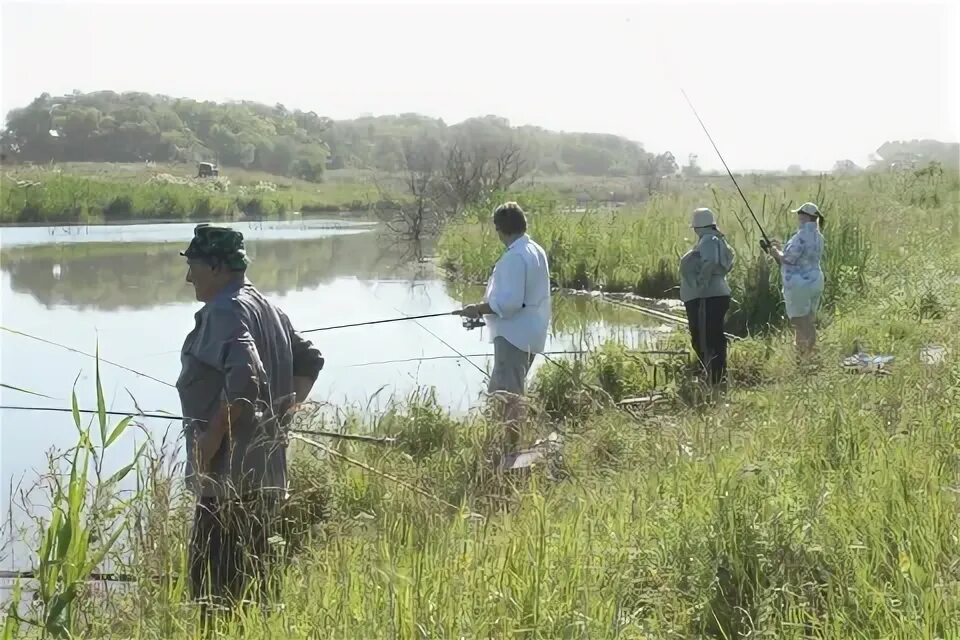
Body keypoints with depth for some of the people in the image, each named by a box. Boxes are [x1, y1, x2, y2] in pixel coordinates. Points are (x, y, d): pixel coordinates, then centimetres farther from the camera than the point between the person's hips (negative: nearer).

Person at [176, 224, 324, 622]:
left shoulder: (225, 312, -13)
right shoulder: (266, 308, 16)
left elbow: (244, 377, -27)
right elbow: (310, 360, 23)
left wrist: (210, 439, -20)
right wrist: (286, 409, 18)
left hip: (229, 473, -10)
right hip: (267, 474, 10)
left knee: (214, 586, -8)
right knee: (252, 580, 15)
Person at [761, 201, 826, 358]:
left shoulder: (802, 235, -19)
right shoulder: (817, 236, 12)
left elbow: (788, 259, -18)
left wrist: (775, 251, 0)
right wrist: (778, 249, 16)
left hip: (799, 285, -10)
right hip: (815, 281, 10)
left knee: (801, 326, -4)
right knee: (809, 324, 15)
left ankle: (802, 359, -2)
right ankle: (809, 357, 20)